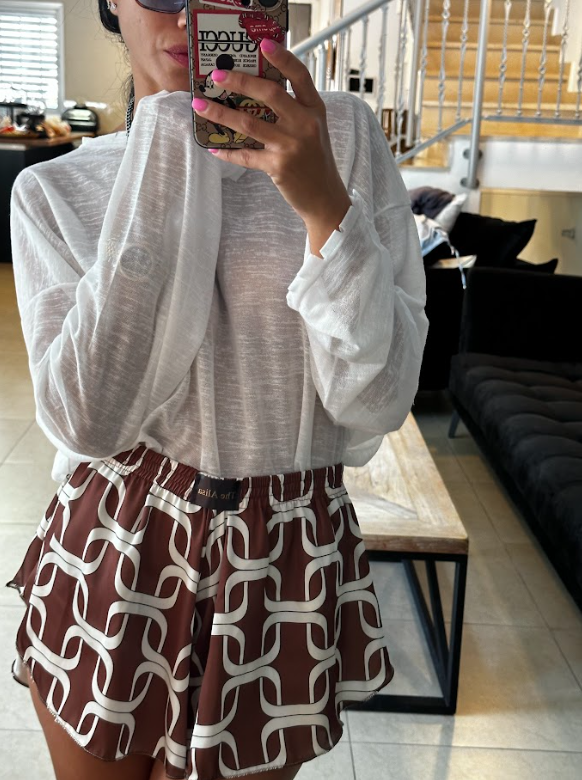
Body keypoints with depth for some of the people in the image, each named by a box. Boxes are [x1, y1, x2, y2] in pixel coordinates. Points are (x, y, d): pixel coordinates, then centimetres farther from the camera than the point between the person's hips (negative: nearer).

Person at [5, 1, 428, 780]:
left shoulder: (346, 136, -6)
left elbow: (378, 403, -12)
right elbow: (89, 419, -18)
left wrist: (325, 206, -26)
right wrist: (163, 163, -19)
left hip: (281, 568, 0)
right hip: (111, 550, 1)